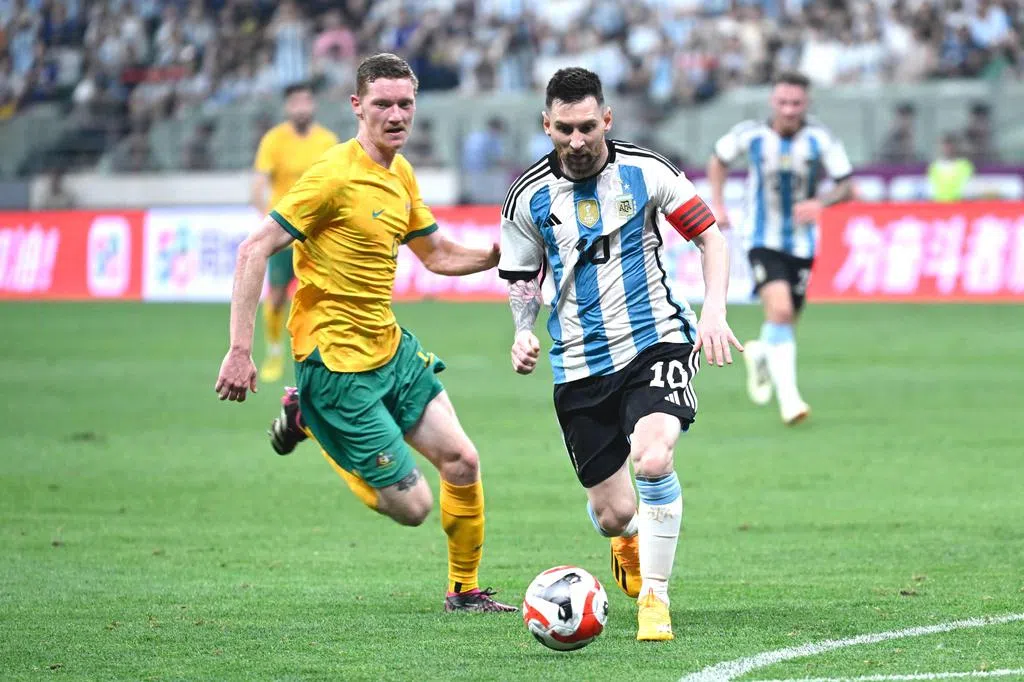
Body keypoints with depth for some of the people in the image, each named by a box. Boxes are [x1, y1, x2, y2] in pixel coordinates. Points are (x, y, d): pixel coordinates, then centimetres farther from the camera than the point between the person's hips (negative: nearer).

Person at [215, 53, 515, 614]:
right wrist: (240, 350, -24)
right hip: (336, 363, -8)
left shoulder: (401, 174, 9)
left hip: (391, 347, 8)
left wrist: (499, 254, 2)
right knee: (411, 506, -6)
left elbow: (439, 256, 22)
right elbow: (254, 251, -19)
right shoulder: (335, 175, -18)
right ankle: (307, 416, 14)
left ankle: (465, 591, 22)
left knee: (462, 461, 2)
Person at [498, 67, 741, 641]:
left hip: (656, 340, -2)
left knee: (652, 457, -30)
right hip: (580, 365, 2)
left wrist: (715, 311, -9)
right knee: (613, 516, 2)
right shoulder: (530, 196, 0)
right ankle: (630, 541, 43)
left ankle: (655, 596, -12)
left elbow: (710, 233, 4)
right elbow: (524, 279, 14)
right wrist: (524, 334, -4)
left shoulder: (644, 171, -4)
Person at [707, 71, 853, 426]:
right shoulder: (750, 135, -9)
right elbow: (718, 159, 11)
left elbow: (847, 186, -5)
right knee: (779, 310, -23)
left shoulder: (820, 140, -10)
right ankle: (788, 397, -21)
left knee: (785, 323, 10)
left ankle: (759, 354, 47)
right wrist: (717, 205, 1)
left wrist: (821, 202, -25)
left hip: (802, 243, 2)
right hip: (764, 241, -2)